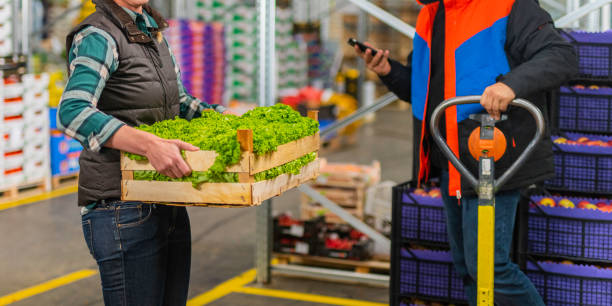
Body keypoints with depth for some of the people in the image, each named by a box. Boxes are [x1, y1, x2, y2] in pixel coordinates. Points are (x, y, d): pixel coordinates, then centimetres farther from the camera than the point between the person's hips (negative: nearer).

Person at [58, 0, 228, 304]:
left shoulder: (152, 29, 12)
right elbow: (72, 113, -31)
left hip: (167, 207, 8)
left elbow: (178, 103, 25)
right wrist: (150, 144, -43)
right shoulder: (97, 37, -14)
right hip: (123, 211, -8)